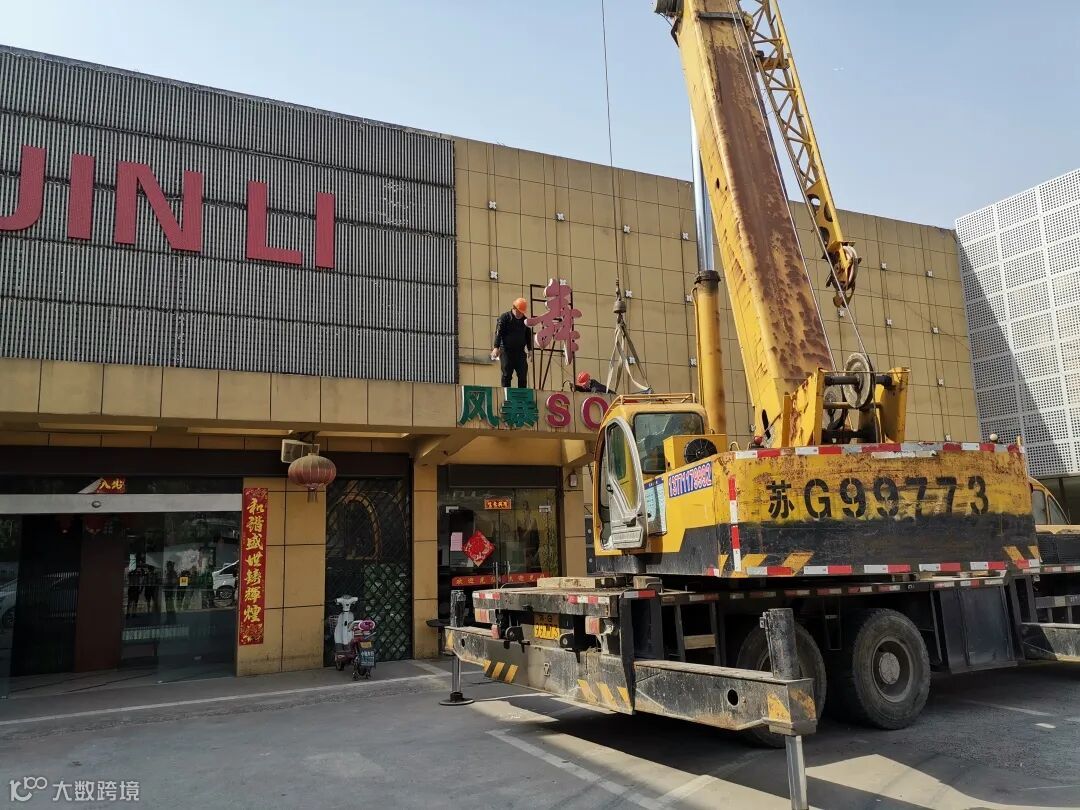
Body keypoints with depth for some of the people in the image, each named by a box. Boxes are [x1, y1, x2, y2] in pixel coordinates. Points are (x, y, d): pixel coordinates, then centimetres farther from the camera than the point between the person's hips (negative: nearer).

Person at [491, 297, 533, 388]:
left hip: (520, 351, 4)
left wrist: (529, 349, 12)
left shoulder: (525, 320, 13)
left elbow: (528, 335, 19)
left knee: (523, 375, -1)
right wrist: (496, 347, -19)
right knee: (507, 375, -4)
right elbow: (498, 333, -9)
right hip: (506, 351, -4)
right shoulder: (504, 317, -1)